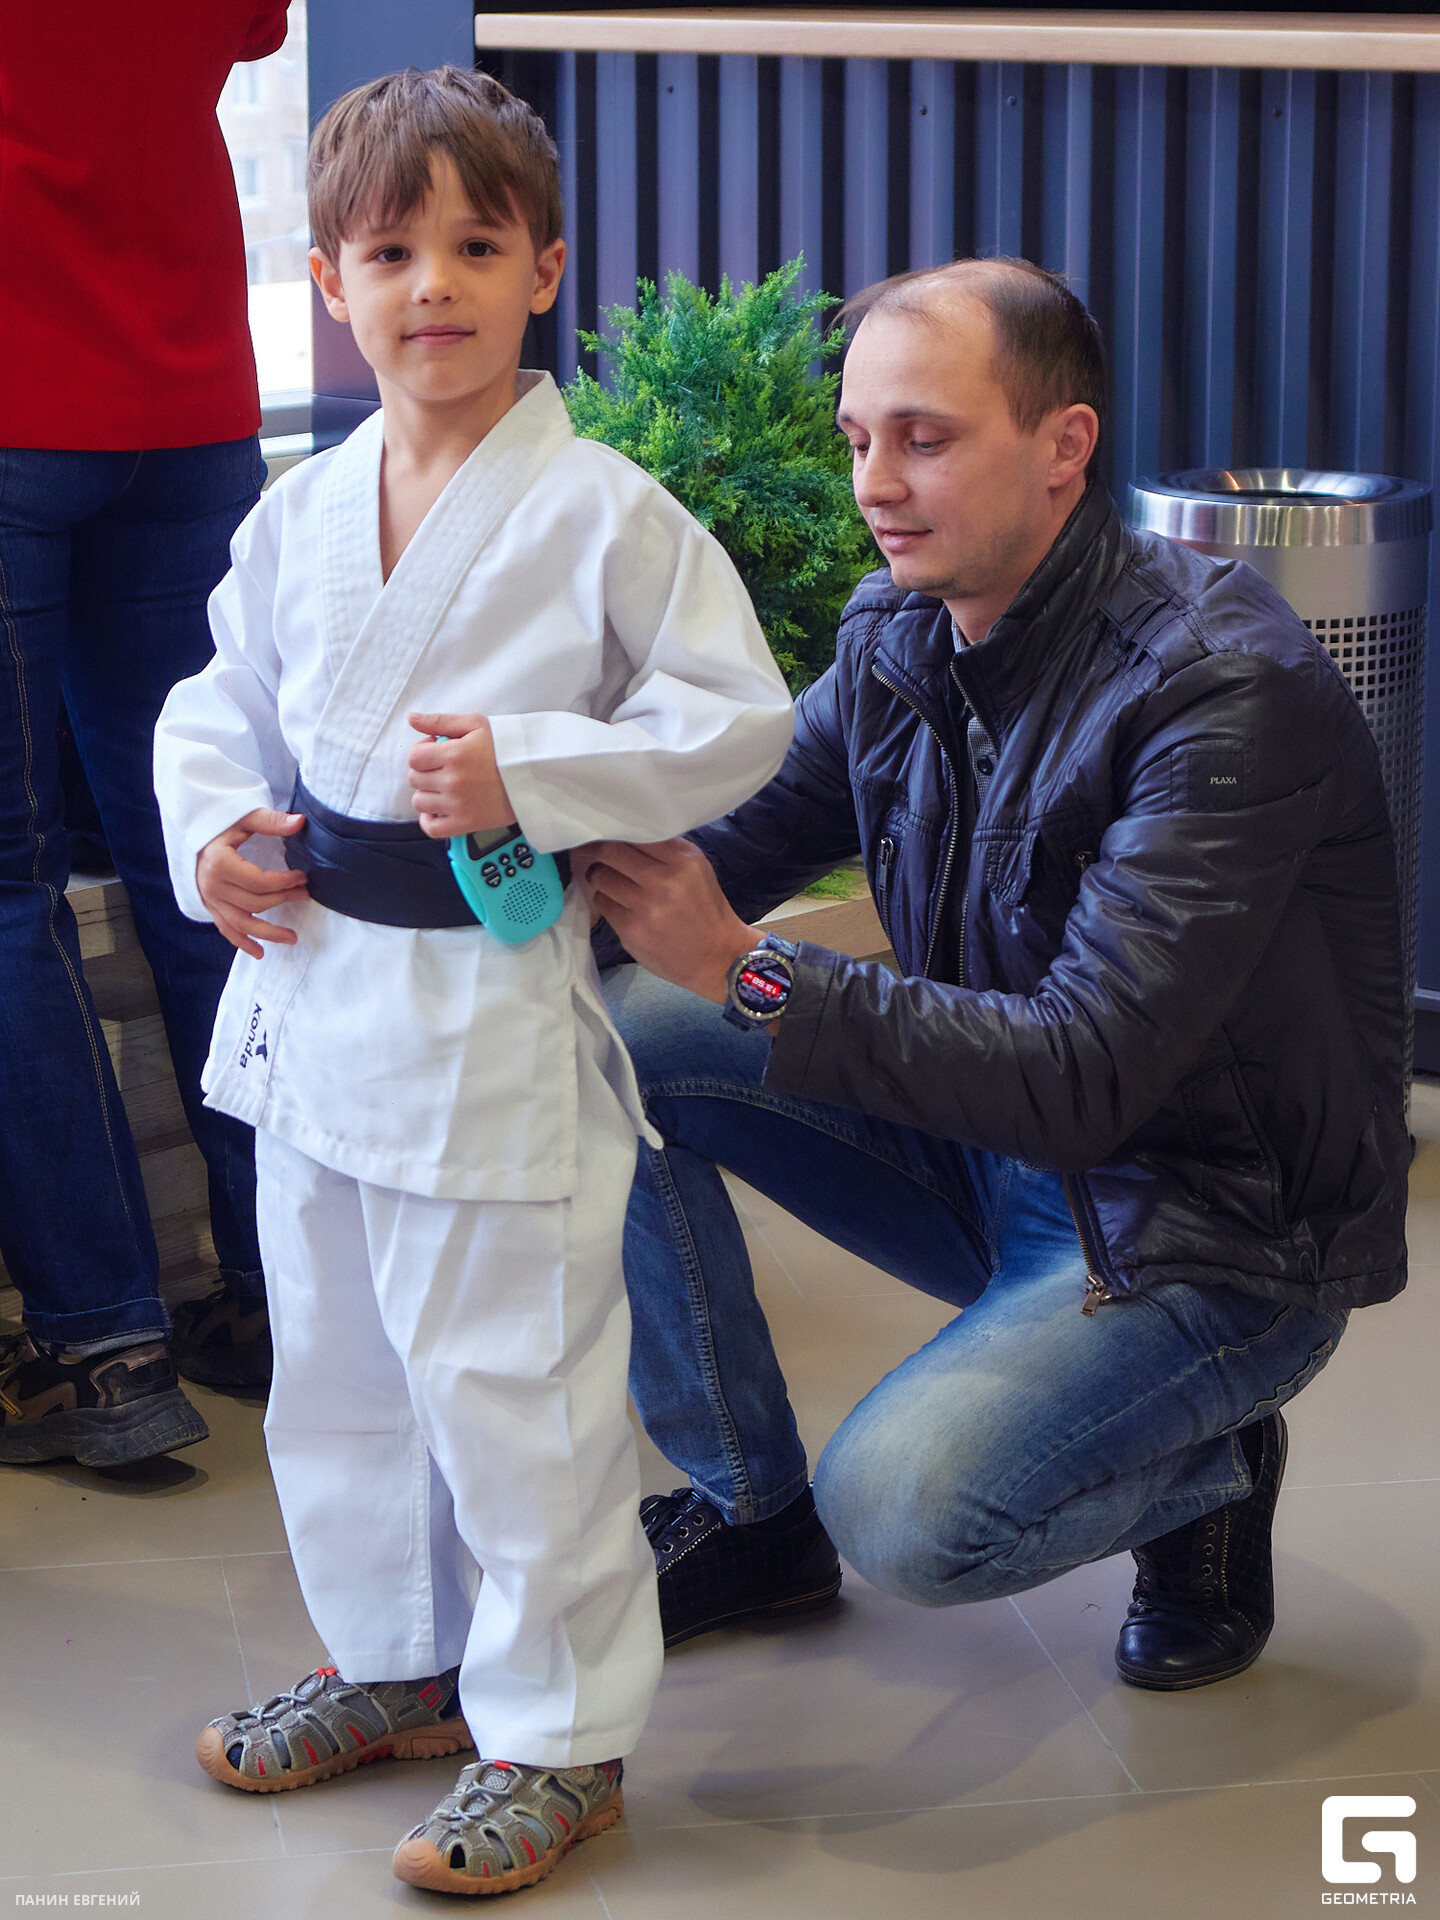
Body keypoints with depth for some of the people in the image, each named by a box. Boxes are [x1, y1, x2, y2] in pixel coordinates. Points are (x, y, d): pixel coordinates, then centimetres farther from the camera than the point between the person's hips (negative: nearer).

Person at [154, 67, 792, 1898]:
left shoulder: (604, 513, -10)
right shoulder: (296, 513, 7)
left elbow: (738, 720, -11)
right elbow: (219, 701, 18)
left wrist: (531, 774, -20)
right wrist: (211, 831, -1)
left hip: (496, 1009, -7)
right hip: (311, 994, 7)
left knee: (513, 1390, 1)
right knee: (333, 1370, 20)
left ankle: (555, 1736, 18)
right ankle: (395, 1661, 40)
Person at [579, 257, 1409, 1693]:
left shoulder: (1228, 689, -26)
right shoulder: (896, 634, -2)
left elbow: (1082, 1075, -31)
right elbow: (730, 846, 2)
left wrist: (741, 970, -35)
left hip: (1208, 1221, -7)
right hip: (994, 1139, 7)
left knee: (905, 1511, -30)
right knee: (608, 1037, -9)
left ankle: (1206, 1469, 5)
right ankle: (750, 1509, 7)